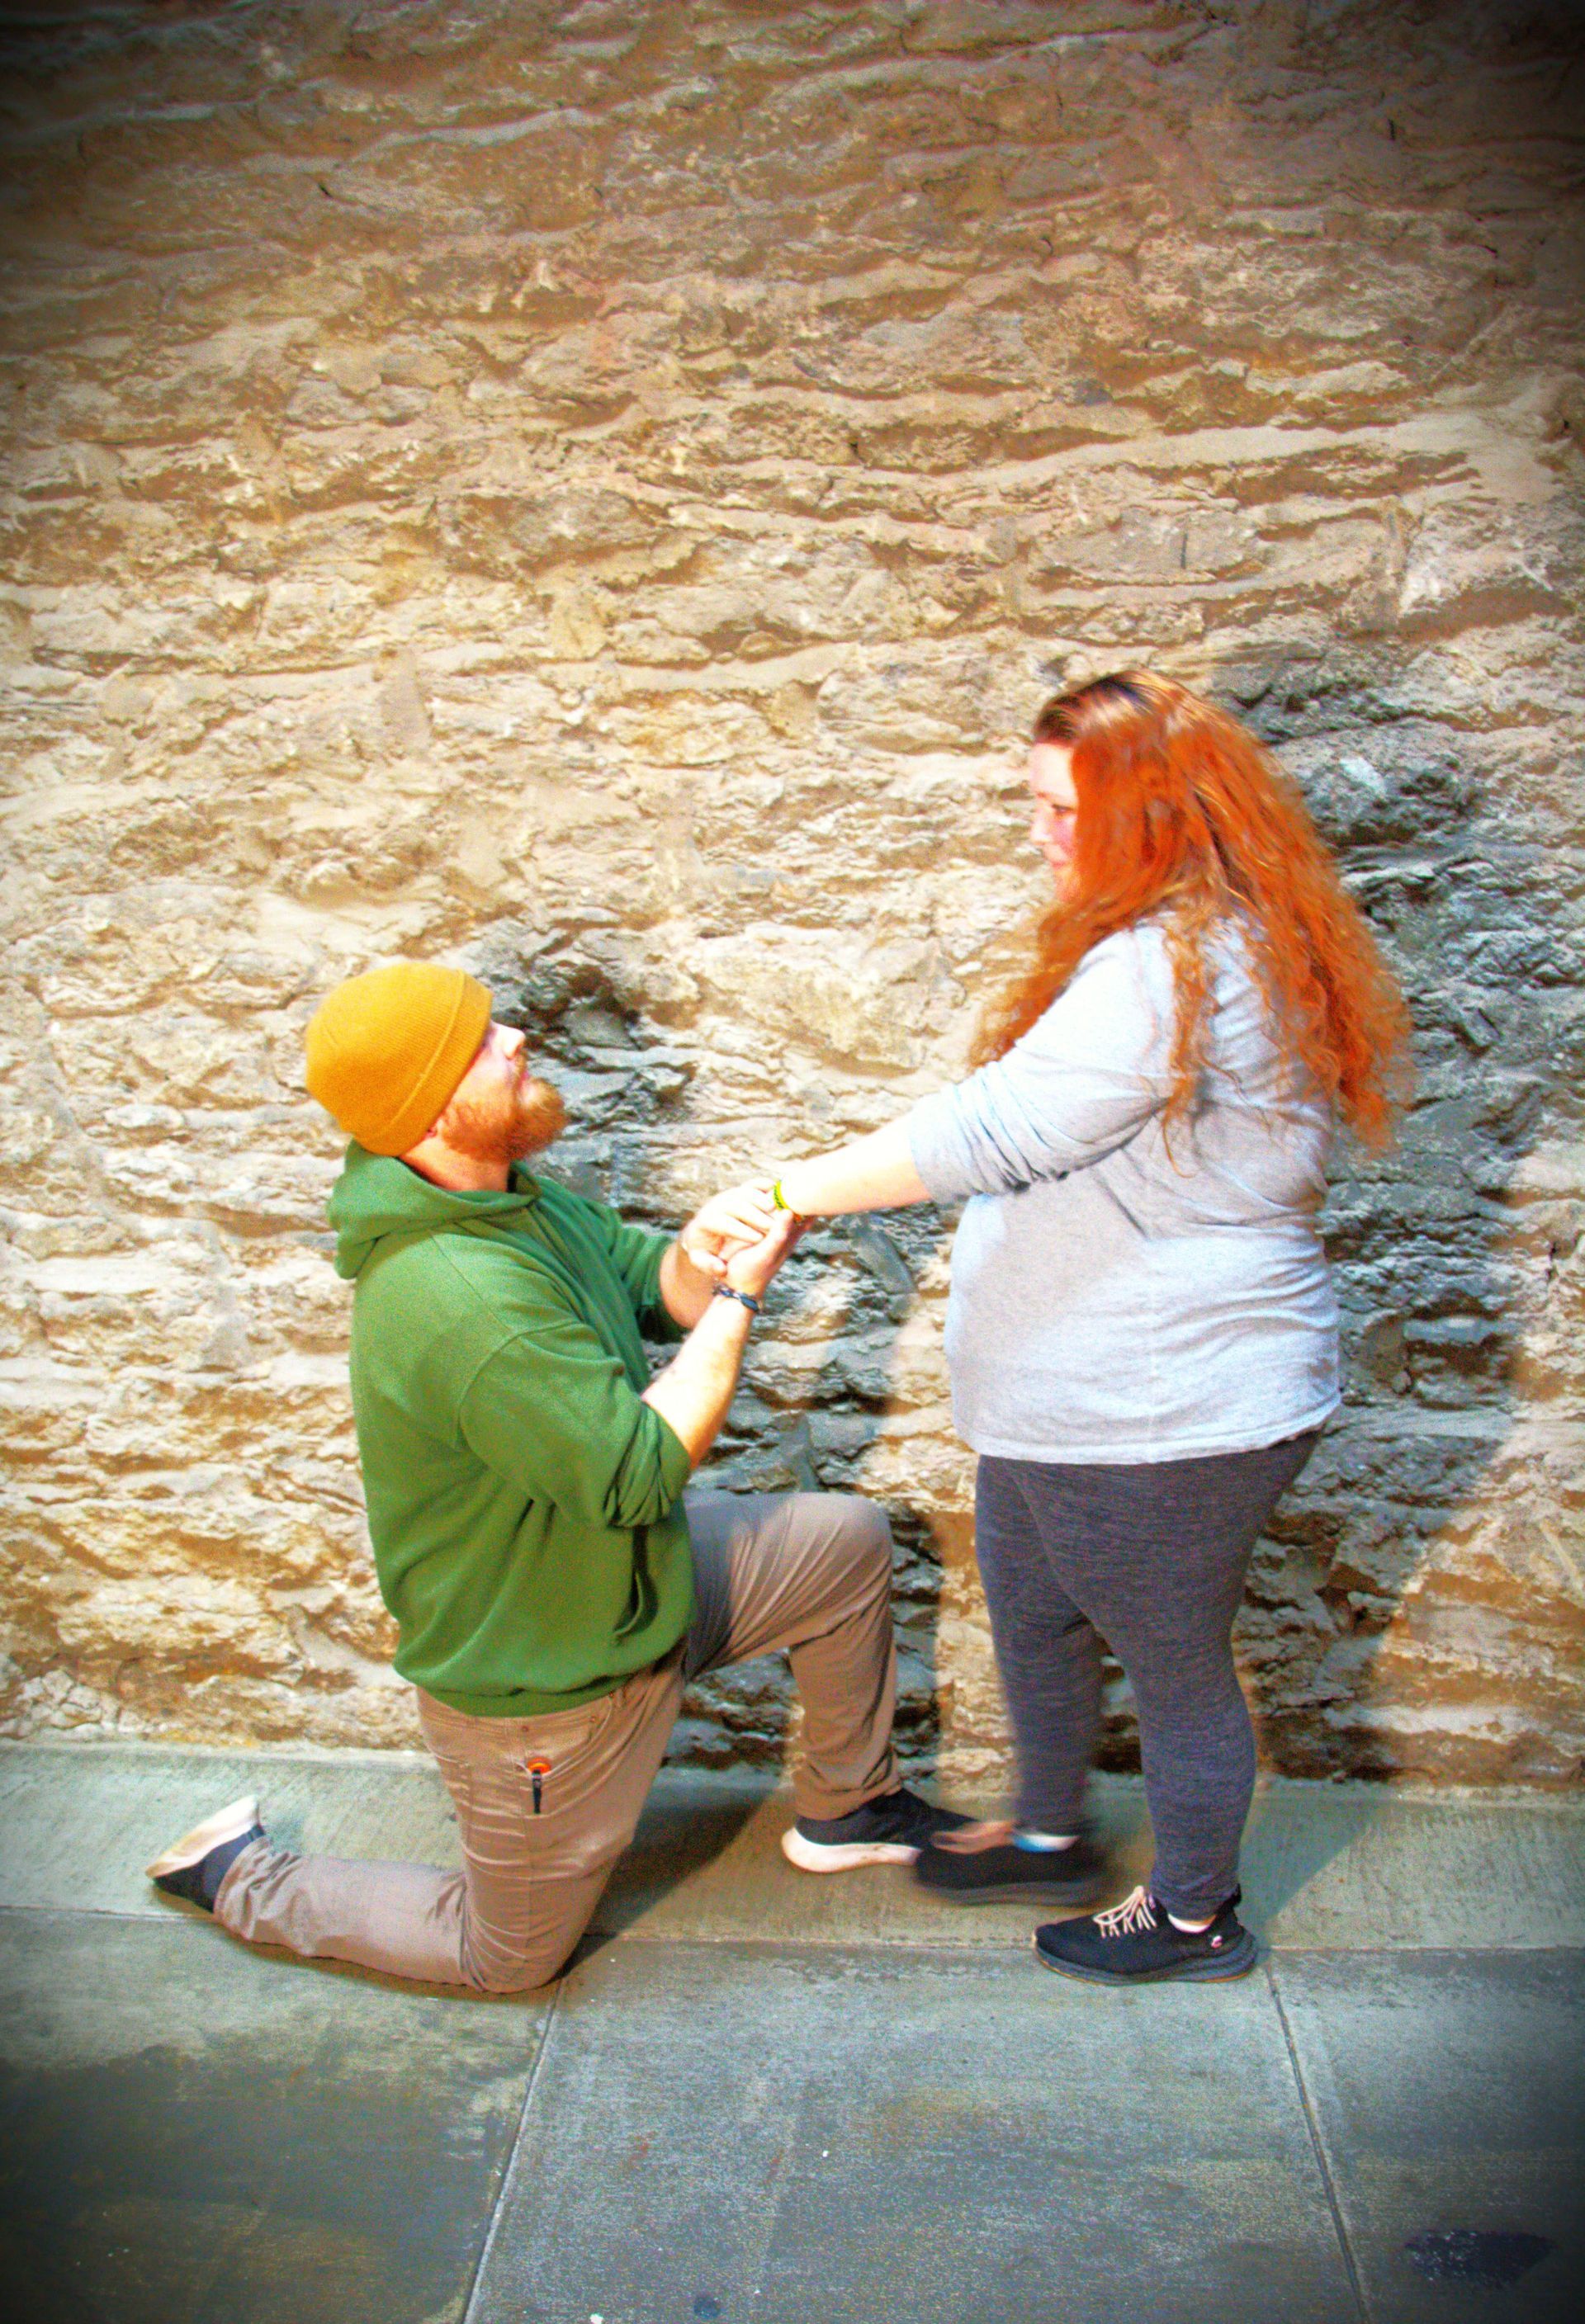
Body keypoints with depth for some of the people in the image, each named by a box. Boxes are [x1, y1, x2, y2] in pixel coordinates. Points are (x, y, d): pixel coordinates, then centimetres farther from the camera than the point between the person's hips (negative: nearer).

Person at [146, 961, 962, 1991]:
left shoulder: (518, 1198, -7)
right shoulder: (462, 1302, -38)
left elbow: (643, 1281, 2)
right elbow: (641, 1473, -32)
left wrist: (692, 1257, -22)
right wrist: (738, 1295, -26)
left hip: (629, 1573, 8)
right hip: (544, 1693, -8)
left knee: (850, 1540, 9)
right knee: (511, 1955, 15)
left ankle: (844, 1808, 30)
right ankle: (242, 1877, 30)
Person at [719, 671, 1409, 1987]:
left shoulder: (1169, 966, -25)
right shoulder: (1215, 945, 9)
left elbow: (997, 1130, -27)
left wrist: (801, 1191, -19)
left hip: (1160, 1419, -10)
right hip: (1079, 1400, 10)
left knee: (1175, 1666, 12)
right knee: (1032, 1620, 26)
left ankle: (1197, 1917, 36)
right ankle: (1051, 1838, 49)